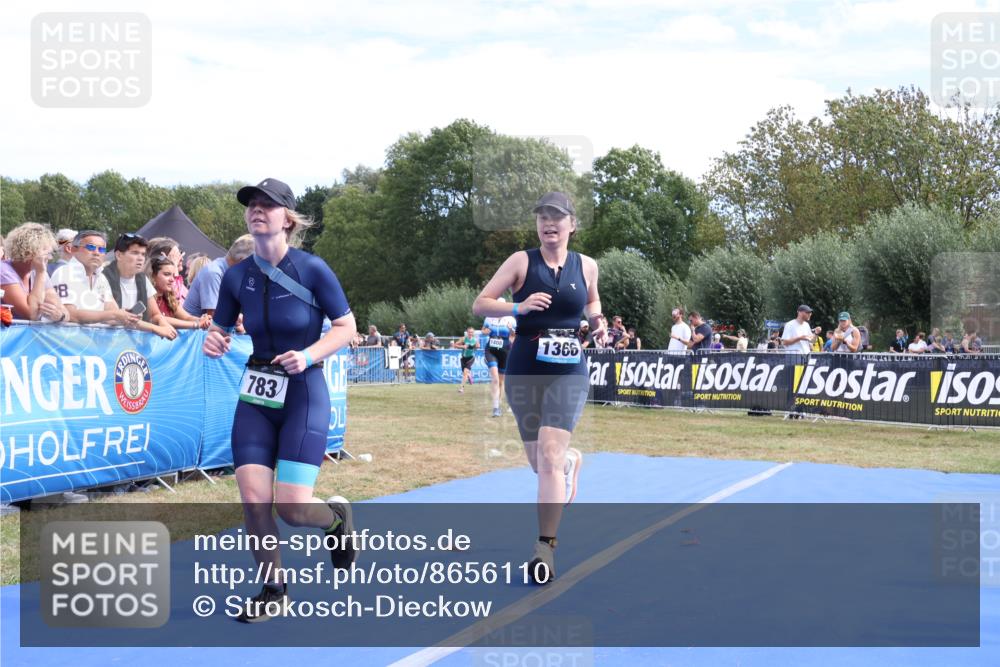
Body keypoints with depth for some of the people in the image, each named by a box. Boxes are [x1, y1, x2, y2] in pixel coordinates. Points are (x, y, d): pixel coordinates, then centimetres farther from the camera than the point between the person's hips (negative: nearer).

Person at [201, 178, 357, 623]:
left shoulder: (312, 269, -10)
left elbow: (346, 327, -5)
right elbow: (220, 330, 11)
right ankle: (273, 589, 18)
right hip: (256, 395, 4)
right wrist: (213, 342, -12)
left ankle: (337, 516, 27)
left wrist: (308, 355, -20)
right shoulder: (237, 276, 1)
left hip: (304, 393, -4)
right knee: (253, 499, -5)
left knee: (292, 507, -10)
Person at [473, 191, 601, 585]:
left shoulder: (586, 266, 4)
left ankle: (546, 546, -9)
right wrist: (519, 307, -21)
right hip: (525, 369, 1)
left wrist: (595, 319, 1)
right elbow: (480, 305, -5)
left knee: (550, 454, -16)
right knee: (539, 463, 10)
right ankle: (572, 461, 49)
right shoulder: (521, 261, -3)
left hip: (568, 371, -1)